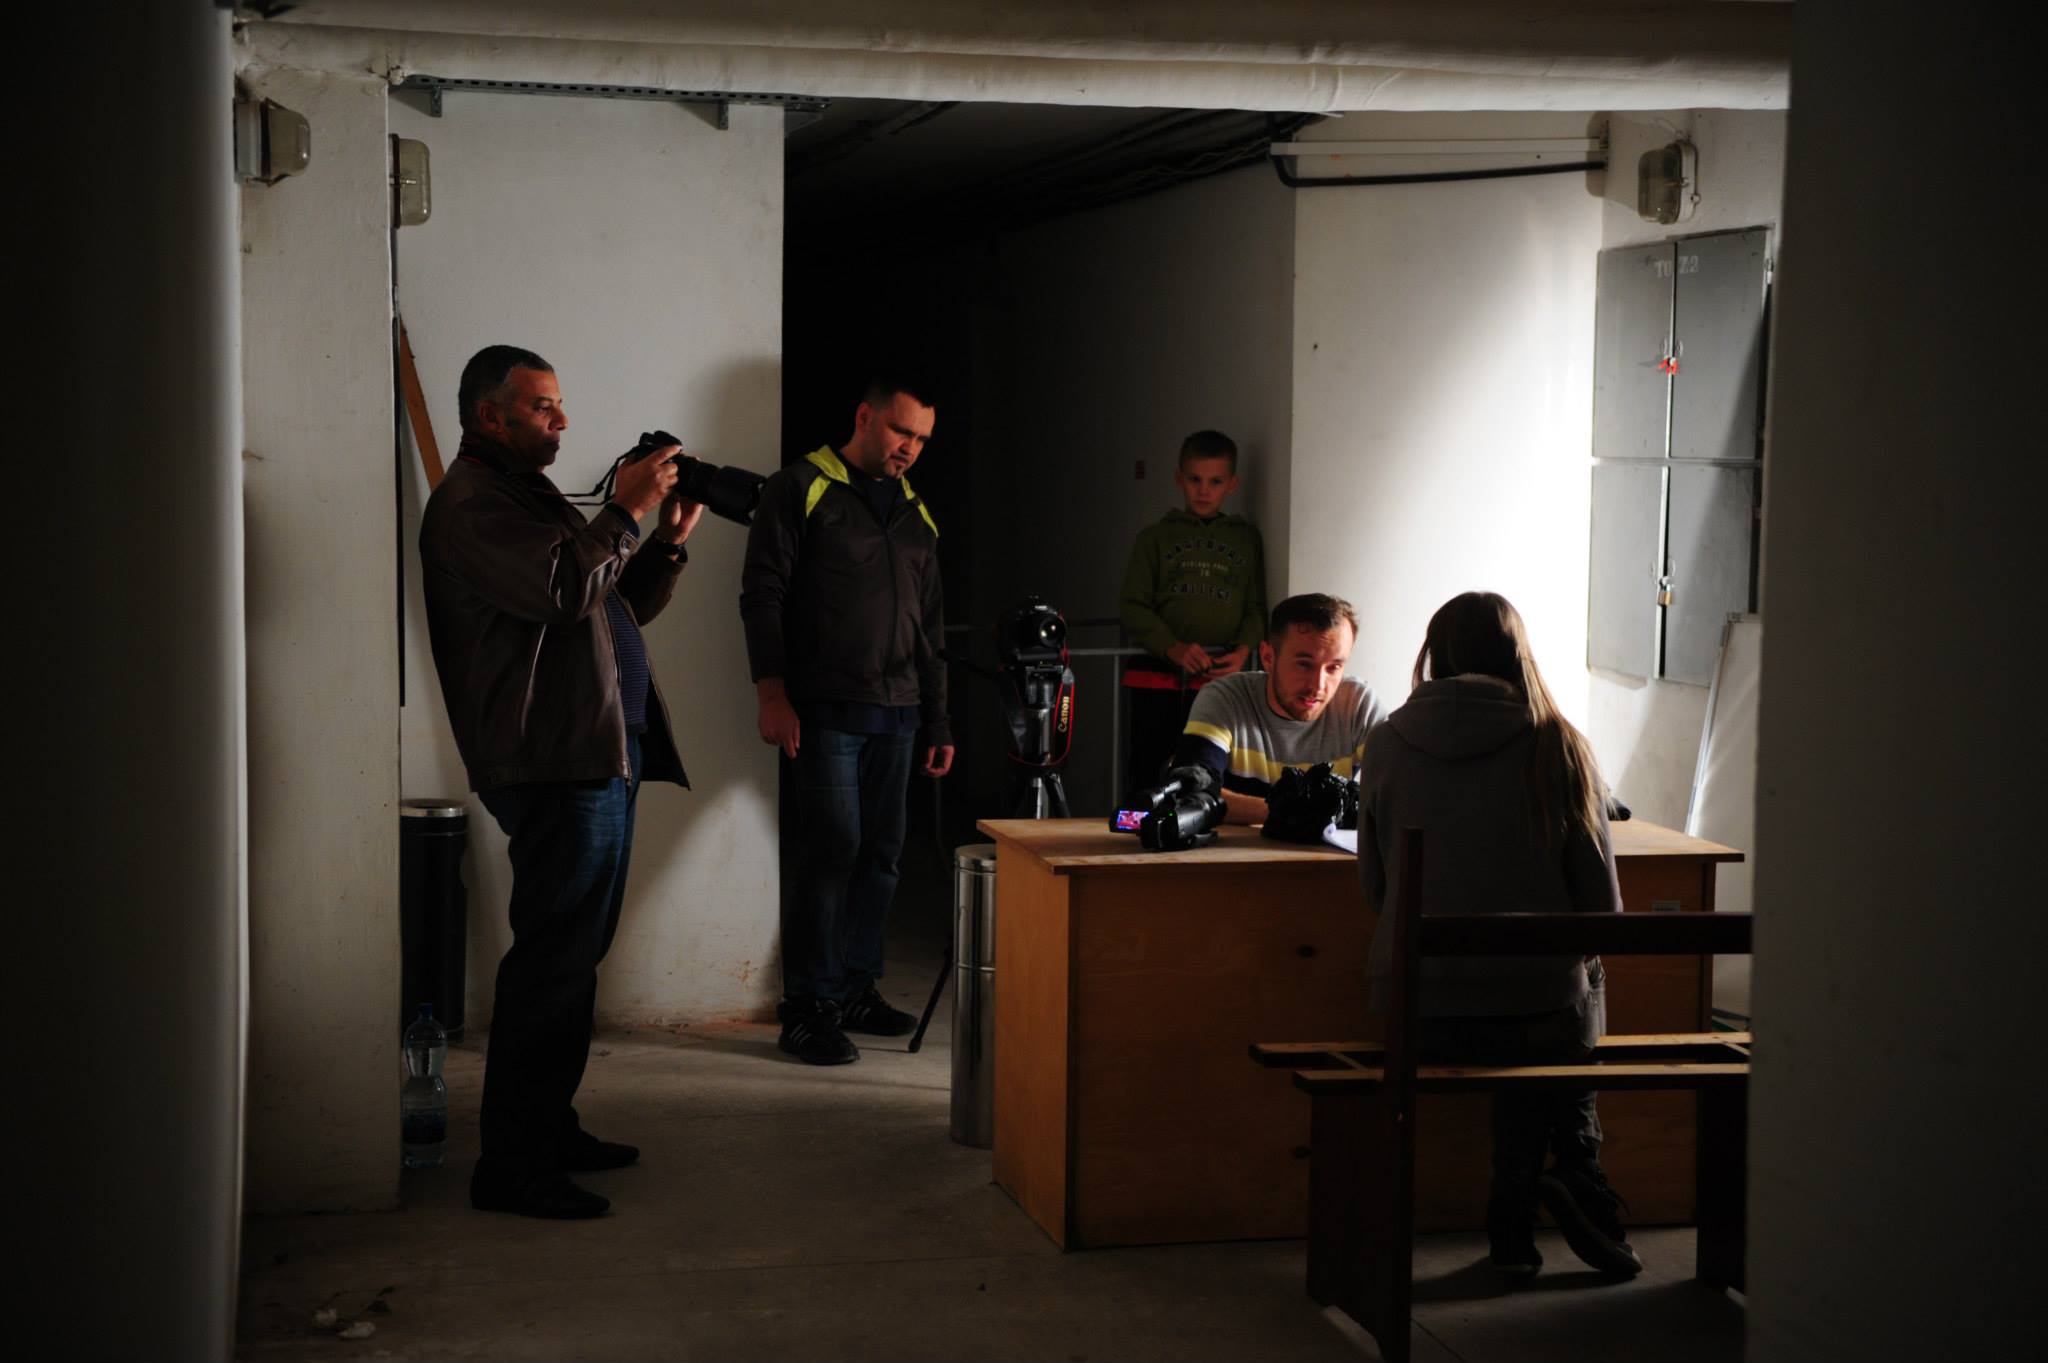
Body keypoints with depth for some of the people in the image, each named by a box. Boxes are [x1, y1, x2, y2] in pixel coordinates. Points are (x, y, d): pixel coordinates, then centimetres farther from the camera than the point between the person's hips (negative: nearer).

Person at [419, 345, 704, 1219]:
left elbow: (618, 606, 24)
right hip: (555, 762, -11)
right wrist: (626, 510, -14)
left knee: (574, 952, 15)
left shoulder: (528, 495, 24)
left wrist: (667, 543, 9)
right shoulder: (471, 504, -9)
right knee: (554, 958, -11)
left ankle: (550, 1128, 24)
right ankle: (511, 1165, -8)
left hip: (600, 754, 11)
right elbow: (565, 589, -24)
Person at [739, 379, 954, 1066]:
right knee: (830, 848, -10)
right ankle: (808, 1009, -4)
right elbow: (762, 592, -6)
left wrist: (938, 721, 19)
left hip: (896, 713, 6)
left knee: (881, 853, 7)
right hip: (824, 708, -6)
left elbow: (930, 624, 22)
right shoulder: (802, 489, -1)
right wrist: (772, 693, -14)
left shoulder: (916, 513, 18)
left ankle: (856, 990, 18)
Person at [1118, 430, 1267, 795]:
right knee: (1148, 776, -2)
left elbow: (1256, 607, 11)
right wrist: (1173, 648, -12)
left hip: (1222, 679, 1)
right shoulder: (1155, 537, 11)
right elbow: (1133, 607, 3)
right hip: (1159, 680, -1)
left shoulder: (1246, 538, 14)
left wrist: (1244, 649, -9)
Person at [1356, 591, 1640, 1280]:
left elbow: (1375, 890, 9)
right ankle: (1574, 1170, 14)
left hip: (1415, 1012, 2)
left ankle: (1515, 1220, 19)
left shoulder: (1386, 745, 1)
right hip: (1539, 1009, -2)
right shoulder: (1560, 746, -4)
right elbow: (1601, 903, -1)